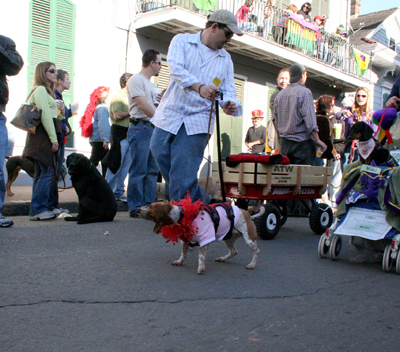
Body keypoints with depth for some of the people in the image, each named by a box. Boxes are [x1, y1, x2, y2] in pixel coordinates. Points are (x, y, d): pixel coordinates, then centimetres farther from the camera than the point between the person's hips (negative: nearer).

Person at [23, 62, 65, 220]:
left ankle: (50, 206, 14)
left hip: (45, 137, 10)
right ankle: (37, 209, -8)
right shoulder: (40, 90, -6)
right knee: (47, 172, -11)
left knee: (42, 173, 10)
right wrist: (54, 139, -17)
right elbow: (45, 116, -15)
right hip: (44, 137, -10)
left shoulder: (46, 91, 26)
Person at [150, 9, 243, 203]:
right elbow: (176, 68, -15)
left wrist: (229, 104, -19)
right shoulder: (182, 41, 4)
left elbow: (228, 90, 7)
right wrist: (199, 87, -32)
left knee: (183, 178, -8)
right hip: (170, 114, 1)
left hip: (198, 121, 0)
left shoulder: (226, 59, 13)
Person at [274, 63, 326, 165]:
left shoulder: (280, 94, 11)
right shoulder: (304, 92, -9)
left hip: (284, 142, 7)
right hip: (302, 142, -6)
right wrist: (317, 140, -11)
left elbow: (276, 122, 15)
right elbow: (310, 120, -15)